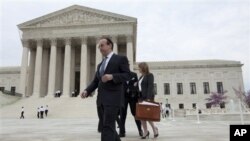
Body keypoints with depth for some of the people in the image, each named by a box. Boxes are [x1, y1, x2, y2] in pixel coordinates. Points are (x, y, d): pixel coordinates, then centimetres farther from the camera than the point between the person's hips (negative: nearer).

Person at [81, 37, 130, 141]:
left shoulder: (121, 59, 3)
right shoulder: (100, 65, 22)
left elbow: (127, 75, -7)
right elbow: (95, 81, 15)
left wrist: (112, 76, -21)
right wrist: (87, 91, -2)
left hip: (113, 98, -7)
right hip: (101, 99, 7)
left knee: (107, 126, -11)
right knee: (108, 126, 13)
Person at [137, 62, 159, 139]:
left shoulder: (150, 75, -3)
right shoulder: (141, 77, 19)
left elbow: (150, 87, -13)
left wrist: (149, 98, -23)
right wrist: (138, 97, 10)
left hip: (147, 97, -7)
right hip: (141, 97, 8)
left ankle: (154, 128, 10)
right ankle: (145, 132, 7)